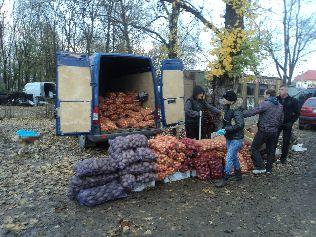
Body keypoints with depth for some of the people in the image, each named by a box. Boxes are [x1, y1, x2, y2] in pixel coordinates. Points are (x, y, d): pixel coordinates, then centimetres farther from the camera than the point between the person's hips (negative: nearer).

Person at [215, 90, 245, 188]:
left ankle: (225, 179, 6)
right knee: (233, 156, 20)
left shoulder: (236, 111, -23)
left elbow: (240, 125, -31)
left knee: (229, 158, -6)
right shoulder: (227, 108, 3)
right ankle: (238, 174, 38)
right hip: (229, 137, 9)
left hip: (236, 138, -9)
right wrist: (223, 130, 6)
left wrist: (226, 129, -28)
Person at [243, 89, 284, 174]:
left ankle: (260, 167, -1)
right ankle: (269, 169, 24)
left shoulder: (265, 104, -14)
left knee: (254, 148, 2)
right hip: (274, 131, 8)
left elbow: (253, 111, -23)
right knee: (271, 150, 15)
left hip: (264, 130, -8)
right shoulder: (280, 106, 12)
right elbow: (281, 120, 18)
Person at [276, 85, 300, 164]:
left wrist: (291, 122, -6)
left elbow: (297, 113, 0)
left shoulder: (293, 101, -5)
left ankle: (283, 158, 19)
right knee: (274, 140, 2)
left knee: (286, 142, 6)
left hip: (287, 125, -1)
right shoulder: (276, 99, -2)